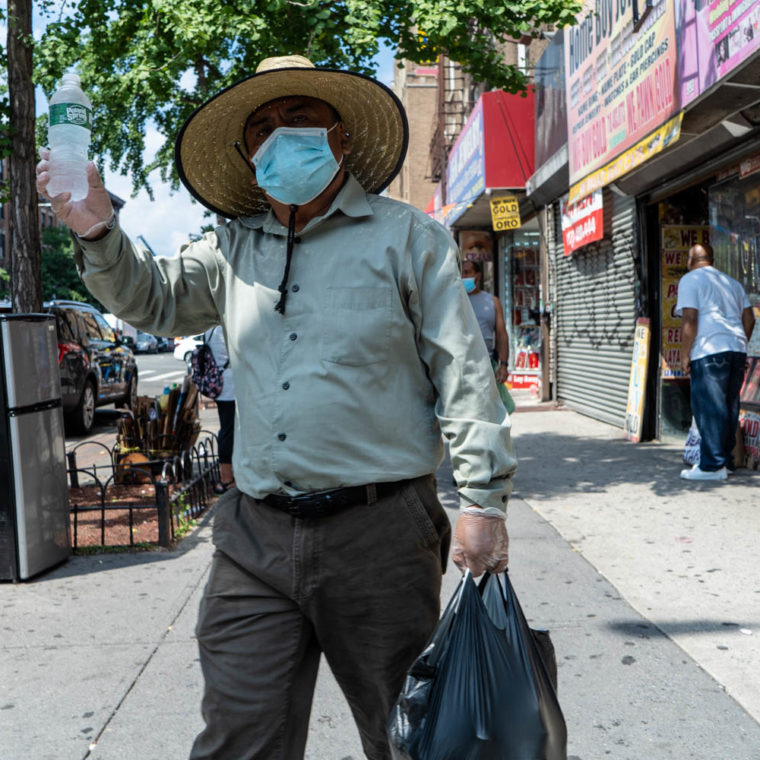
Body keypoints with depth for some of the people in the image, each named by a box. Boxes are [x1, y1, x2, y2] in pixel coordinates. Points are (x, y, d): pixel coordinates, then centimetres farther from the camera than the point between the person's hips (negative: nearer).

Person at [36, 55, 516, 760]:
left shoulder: (405, 236, 2)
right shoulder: (232, 249, 13)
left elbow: (462, 371, -2)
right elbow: (154, 301, 26)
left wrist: (483, 499, -9)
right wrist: (98, 233, 7)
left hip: (379, 533, -3)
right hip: (255, 536, 3)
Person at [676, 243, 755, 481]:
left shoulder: (690, 280, 0)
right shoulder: (732, 282, 22)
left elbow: (690, 319, -11)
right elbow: (749, 319, 17)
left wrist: (684, 355, -8)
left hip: (709, 351, -7)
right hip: (737, 349, 8)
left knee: (709, 408, -6)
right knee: (729, 407, 12)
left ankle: (712, 466, -7)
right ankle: (726, 461, 18)